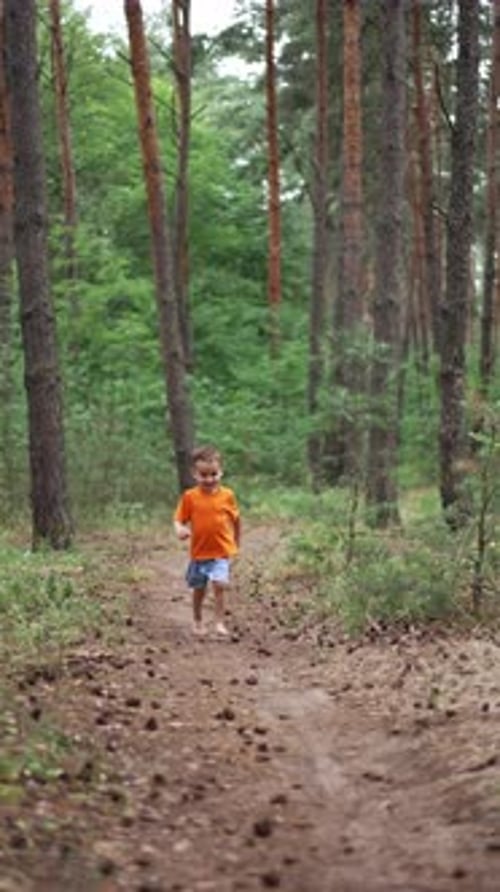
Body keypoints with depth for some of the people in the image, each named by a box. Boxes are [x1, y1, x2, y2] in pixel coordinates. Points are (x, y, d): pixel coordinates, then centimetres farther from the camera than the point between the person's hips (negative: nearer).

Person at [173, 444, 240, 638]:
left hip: (222, 551, -1)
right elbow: (179, 519, -4)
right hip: (199, 551, 1)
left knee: (219, 584, -19)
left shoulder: (227, 495, -4)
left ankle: (219, 623, -10)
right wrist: (180, 530, -26)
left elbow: (235, 519, 9)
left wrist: (236, 542, 17)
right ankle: (197, 621, 36)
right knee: (199, 588, 15)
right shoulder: (190, 496, -6)